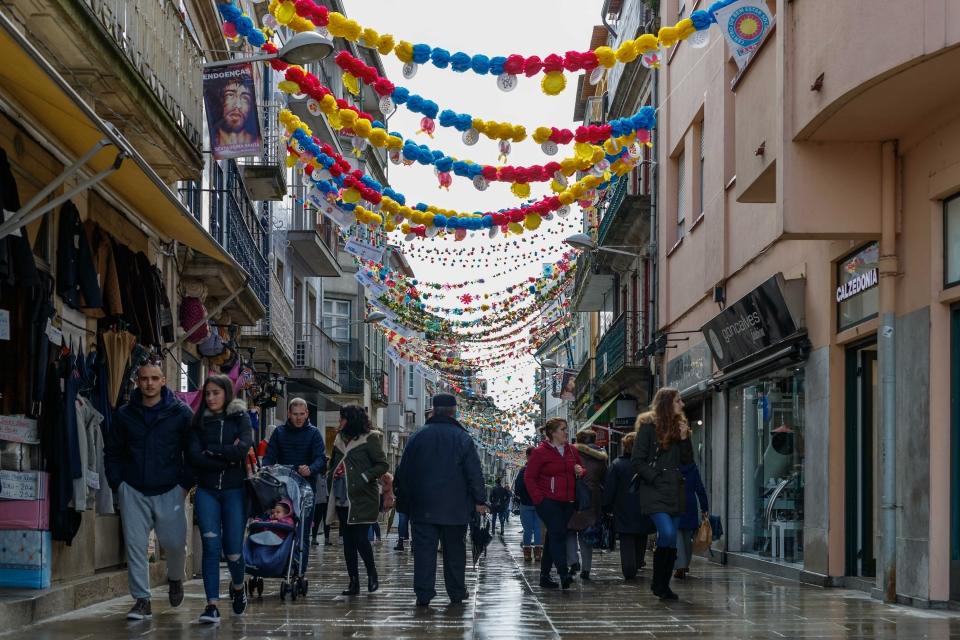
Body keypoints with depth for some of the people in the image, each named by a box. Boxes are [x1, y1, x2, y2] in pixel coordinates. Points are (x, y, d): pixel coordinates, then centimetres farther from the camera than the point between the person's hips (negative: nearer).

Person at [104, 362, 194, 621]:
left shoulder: (181, 413, 0)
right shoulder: (125, 414, 5)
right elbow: (112, 452, 13)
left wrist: (186, 484, -3)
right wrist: (117, 484, 4)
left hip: (169, 491, -2)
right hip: (133, 492, 2)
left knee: (174, 542, -4)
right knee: (135, 546, -1)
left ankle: (175, 578, 29)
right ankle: (142, 600, 6)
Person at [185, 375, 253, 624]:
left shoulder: (240, 418, 5)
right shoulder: (199, 421, 8)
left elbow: (243, 449, -13)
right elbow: (193, 457, -5)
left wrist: (211, 451, -8)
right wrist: (227, 458, -11)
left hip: (235, 491, -1)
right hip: (207, 491, 1)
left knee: (233, 549, -1)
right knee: (211, 546, -10)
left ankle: (238, 587, 31)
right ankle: (212, 605, -10)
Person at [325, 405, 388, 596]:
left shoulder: (370, 439, -6)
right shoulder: (340, 439, 15)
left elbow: (382, 465, -8)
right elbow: (334, 463, 26)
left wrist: (364, 478, -17)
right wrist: (331, 478, 7)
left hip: (363, 499, -7)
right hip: (343, 499, 7)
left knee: (360, 537, -12)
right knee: (348, 540, 6)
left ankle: (372, 574, 11)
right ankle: (354, 582, 12)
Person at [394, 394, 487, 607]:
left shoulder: (418, 437, 3)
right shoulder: (463, 438, -3)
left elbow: (403, 471, 6)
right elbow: (474, 472, -4)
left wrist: (403, 500, 14)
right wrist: (480, 501, 1)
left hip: (423, 507, 1)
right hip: (455, 508, -1)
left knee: (424, 549, 0)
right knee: (455, 550, 10)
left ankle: (424, 594, -7)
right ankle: (456, 593, 15)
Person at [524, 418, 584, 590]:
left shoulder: (572, 451, 14)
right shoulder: (540, 452, -4)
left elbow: (581, 471, 27)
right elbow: (529, 477, -4)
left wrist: (580, 471, 2)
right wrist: (538, 498, -13)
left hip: (567, 503, 6)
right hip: (548, 502, -6)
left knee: (553, 537, 10)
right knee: (558, 533, -18)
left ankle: (545, 575, 16)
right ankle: (563, 573, -24)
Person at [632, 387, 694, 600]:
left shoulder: (679, 426, 15)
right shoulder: (649, 427, -4)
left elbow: (688, 461, 14)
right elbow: (637, 461, -6)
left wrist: (684, 438, 0)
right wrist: (654, 478, -13)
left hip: (675, 490, 7)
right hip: (655, 491, -6)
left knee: (671, 540, 5)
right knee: (667, 533, -20)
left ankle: (664, 586, 13)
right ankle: (658, 582, -6)